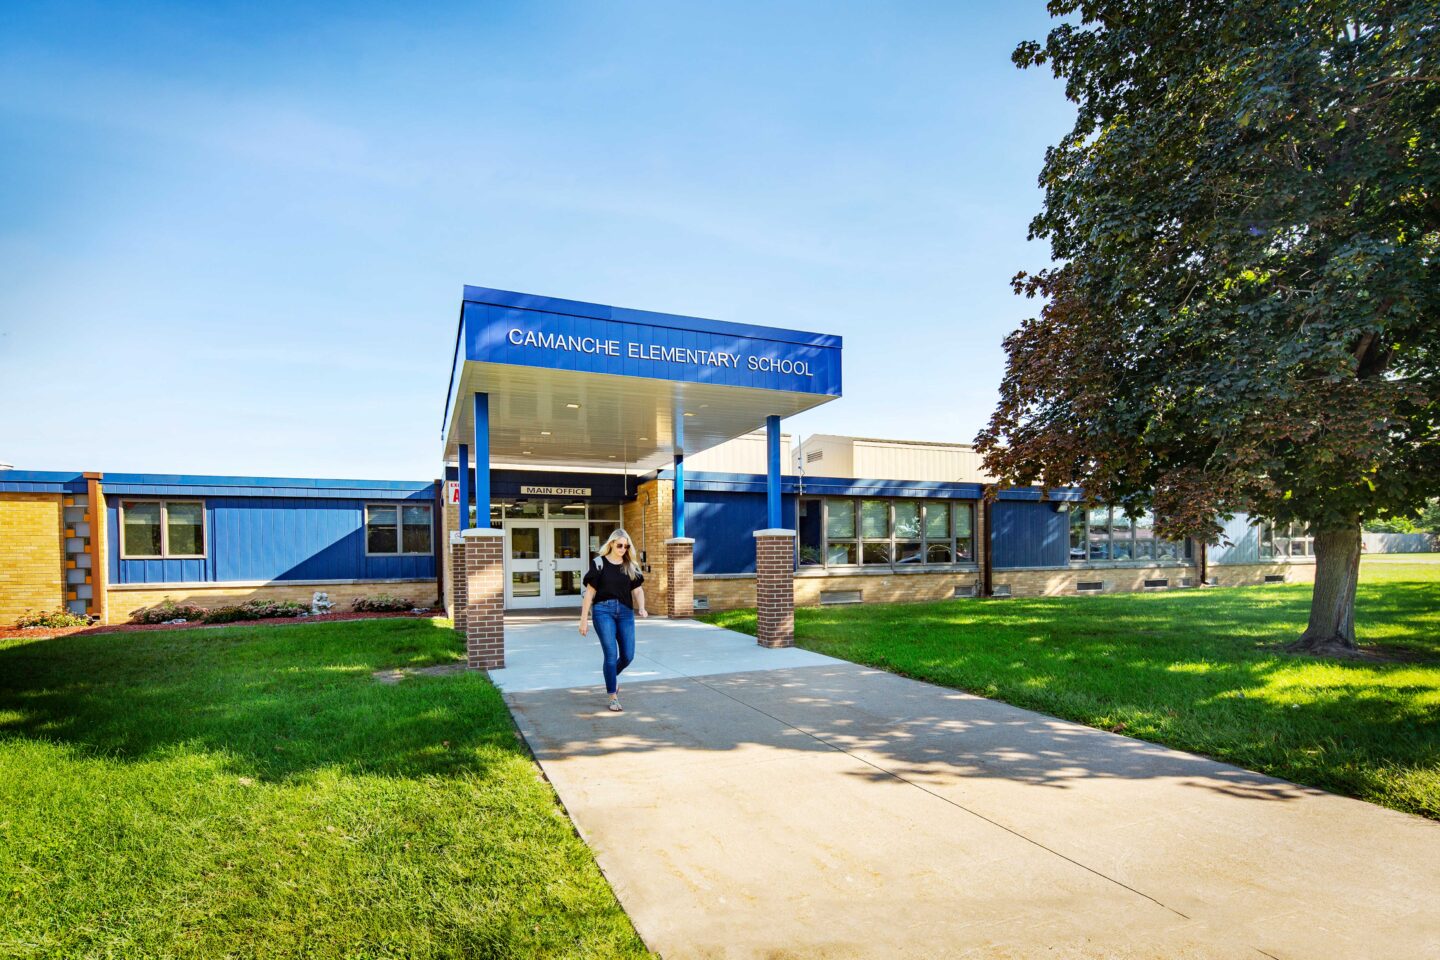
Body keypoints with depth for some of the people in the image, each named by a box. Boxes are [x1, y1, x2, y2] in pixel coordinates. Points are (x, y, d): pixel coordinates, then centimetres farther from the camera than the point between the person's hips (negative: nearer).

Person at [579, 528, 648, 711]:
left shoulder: (631, 566, 11)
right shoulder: (599, 563, 1)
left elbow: (637, 590, 9)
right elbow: (589, 592, 1)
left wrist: (641, 607, -11)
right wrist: (584, 619, -2)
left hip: (625, 612, 4)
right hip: (603, 610, -4)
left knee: (628, 656, 3)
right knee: (611, 654, -8)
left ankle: (612, 676, 37)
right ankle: (613, 697, 5)